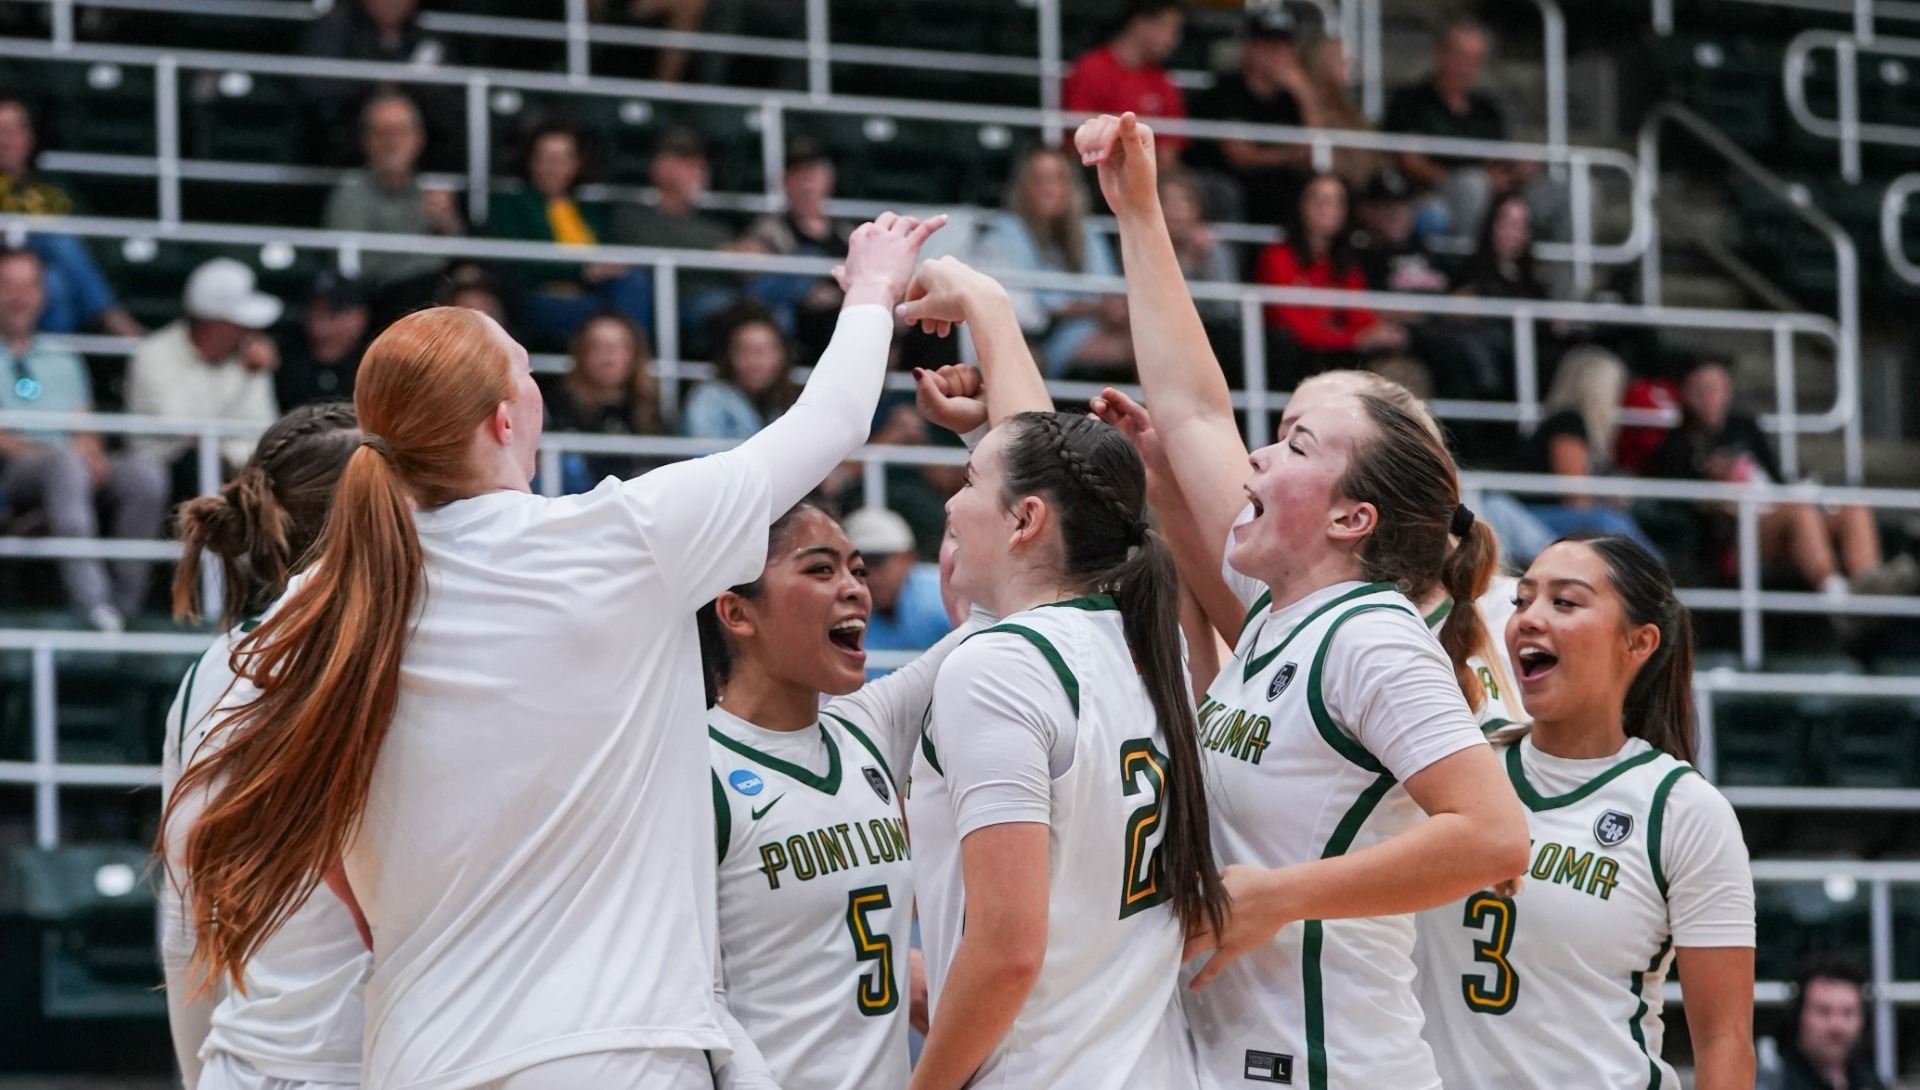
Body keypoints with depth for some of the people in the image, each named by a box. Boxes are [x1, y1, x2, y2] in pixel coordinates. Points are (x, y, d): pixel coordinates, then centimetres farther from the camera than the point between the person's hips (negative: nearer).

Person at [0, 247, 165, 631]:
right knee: (64, 463, -39)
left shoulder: (63, 361, 28)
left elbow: (85, 432, 18)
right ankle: (91, 600, -50)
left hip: (71, 464, 5)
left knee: (145, 476, -25)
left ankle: (124, 603, -25)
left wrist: (90, 450, -6)